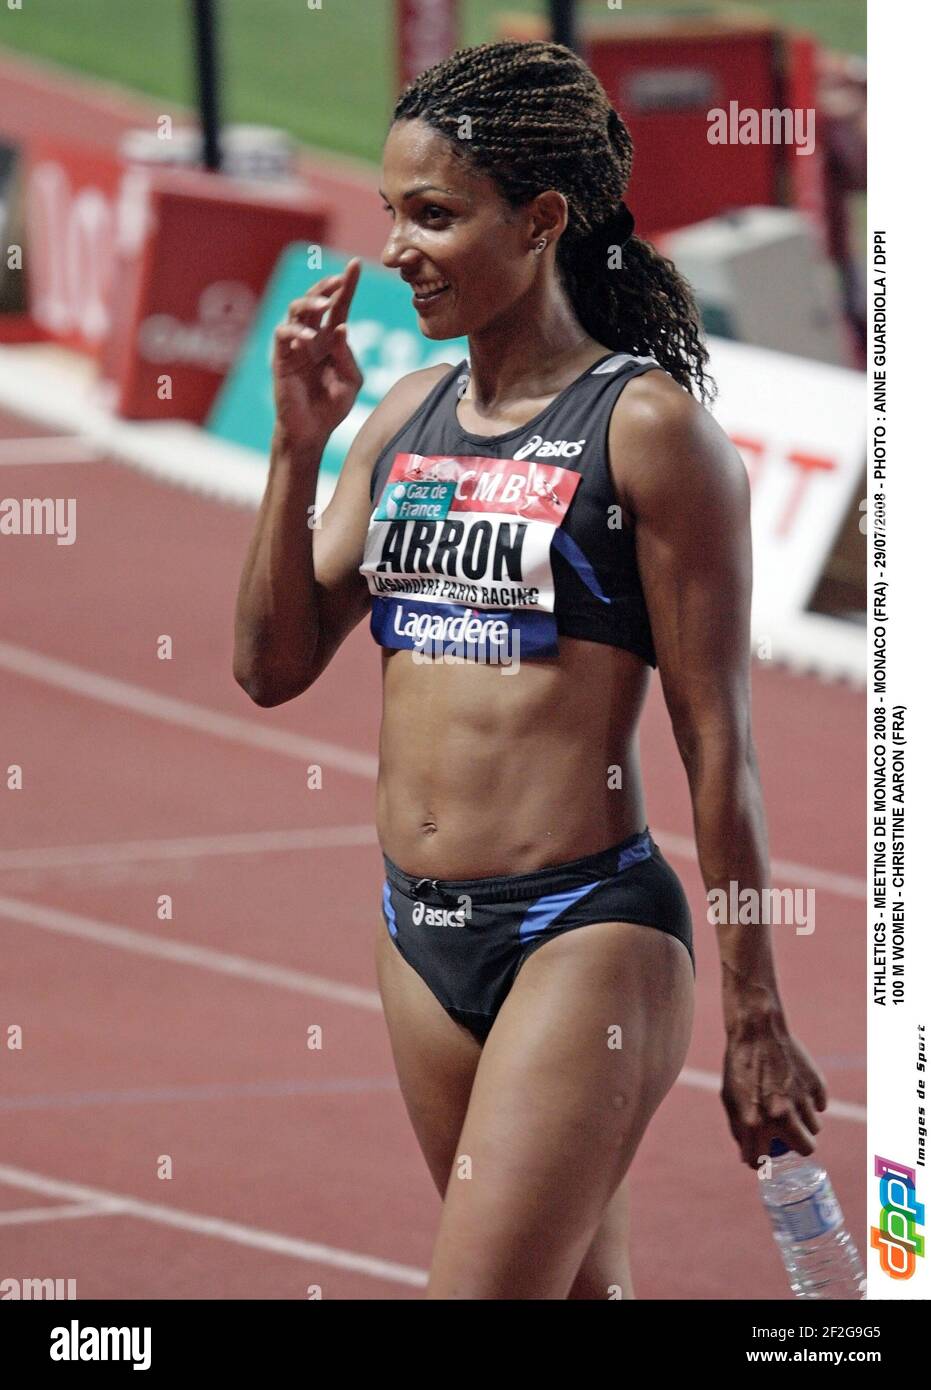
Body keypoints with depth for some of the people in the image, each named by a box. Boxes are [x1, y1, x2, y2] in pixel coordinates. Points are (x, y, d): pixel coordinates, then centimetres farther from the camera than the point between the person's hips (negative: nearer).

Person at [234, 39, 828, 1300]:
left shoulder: (647, 428, -10)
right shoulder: (405, 417, 10)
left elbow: (716, 745, -9)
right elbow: (273, 665, 11)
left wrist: (756, 1023, -8)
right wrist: (298, 442, 0)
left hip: (587, 935, -7)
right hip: (421, 933, 7)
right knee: (582, 1293, 14)